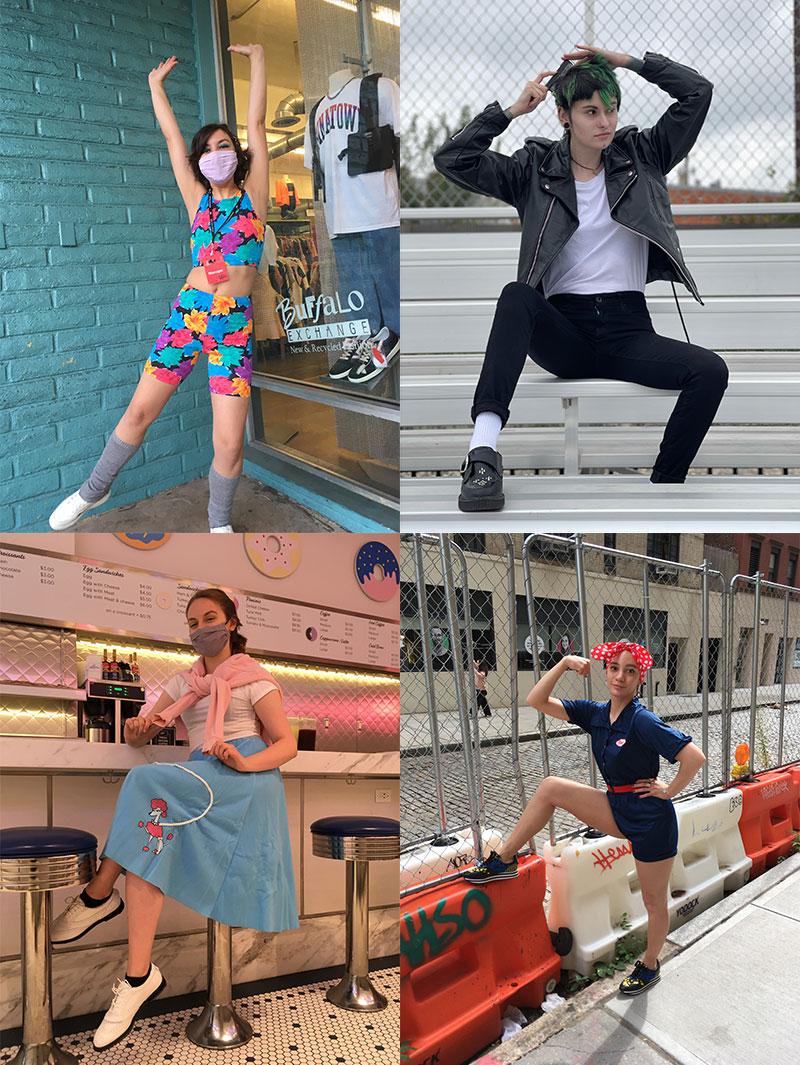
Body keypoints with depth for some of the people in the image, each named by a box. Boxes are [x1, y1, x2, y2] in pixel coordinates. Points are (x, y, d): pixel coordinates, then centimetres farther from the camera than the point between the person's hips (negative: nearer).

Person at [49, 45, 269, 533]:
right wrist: (157, 84, 24)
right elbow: (172, 136, 17)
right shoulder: (198, 200, 12)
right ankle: (95, 489, 27)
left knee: (229, 442, -9)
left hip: (234, 325, -2)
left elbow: (257, 123, 2)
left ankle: (220, 522, 15)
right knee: (139, 411, 5)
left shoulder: (253, 195, 6)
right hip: (188, 311, 3)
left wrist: (258, 57, 4)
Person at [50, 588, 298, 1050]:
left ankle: (99, 894, -19)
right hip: (200, 785, 6)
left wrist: (246, 763, -20)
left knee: (151, 783, -29)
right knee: (149, 845, -22)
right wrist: (137, 728, -8)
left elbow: (288, 744, 1)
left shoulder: (254, 678, 9)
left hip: (247, 782, -6)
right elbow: (136, 737, 19)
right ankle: (138, 977, -23)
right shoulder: (184, 682, 25)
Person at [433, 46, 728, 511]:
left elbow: (699, 91, 9)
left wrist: (627, 61, 7)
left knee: (712, 371, -25)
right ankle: (484, 452, -47)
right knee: (517, 295, -36)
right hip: (564, 329, -2)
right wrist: (511, 110, 0)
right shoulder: (534, 170, 8)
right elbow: (451, 160, 0)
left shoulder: (641, 156, 14)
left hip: (628, 329, 2)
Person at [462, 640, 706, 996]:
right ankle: (504, 860, 5)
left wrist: (669, 790, -16)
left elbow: (694, 756, -29)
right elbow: (536, 701, -4)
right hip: (617, 810, 7)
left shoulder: (642, 721, -23)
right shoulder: (596, 714, -2)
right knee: (551, 788, -3)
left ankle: (649, 966, 38)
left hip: (651, 819, -7)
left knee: (654, 902, 11)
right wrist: (563, 663, -15)